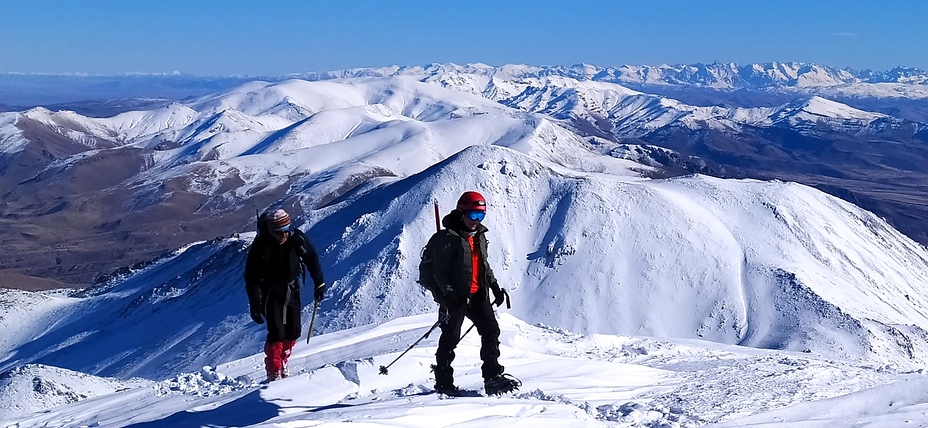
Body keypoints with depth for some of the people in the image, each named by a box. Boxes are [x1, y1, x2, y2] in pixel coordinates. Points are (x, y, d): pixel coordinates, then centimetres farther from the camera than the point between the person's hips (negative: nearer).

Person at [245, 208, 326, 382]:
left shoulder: (297, 238, -17)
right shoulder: (260, 247, -25)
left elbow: (312, 259, 0)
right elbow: (252, 278, -20)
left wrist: (319, 284, 0)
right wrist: (255, 306, -23)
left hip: (291, 289, 4)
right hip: (270, 292, -4)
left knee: (293, 332, 6)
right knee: (277, 333, -14)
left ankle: (283, 363, 28)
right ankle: (274, 373, -1)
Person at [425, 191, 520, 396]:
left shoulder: (480, 236, 12)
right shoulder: (448, 238, -13)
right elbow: (439, 271, -15)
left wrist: (495, 286, 14)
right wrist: (447, 297, -22)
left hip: (477, 295, 7)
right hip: (455, 297, -7)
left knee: (491, 331, 2)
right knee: (450, 338, 0)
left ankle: (493, 377, 6)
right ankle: (443, 383, 11)